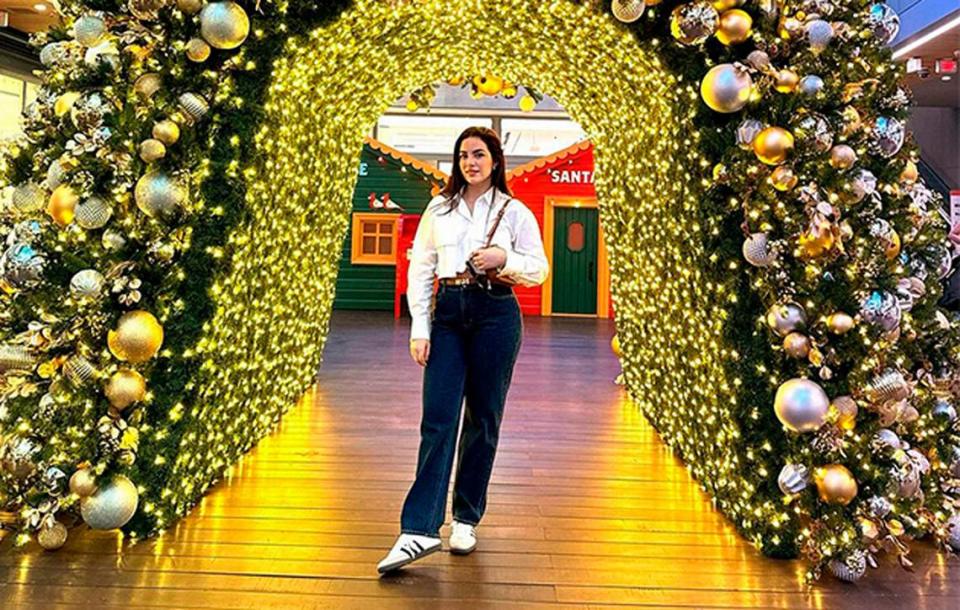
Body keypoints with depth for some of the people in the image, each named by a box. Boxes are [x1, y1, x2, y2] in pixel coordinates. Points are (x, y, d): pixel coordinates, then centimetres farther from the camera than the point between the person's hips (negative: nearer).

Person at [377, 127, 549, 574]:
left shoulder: (515, 212, 6)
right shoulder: (439, 209, 11)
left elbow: (539, 270, 7)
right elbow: (420, 269, 8)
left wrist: (504, 259, -14)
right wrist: (419, 329, 0)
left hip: (496, 314, -1)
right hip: (448, 312, 1)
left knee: (482, 419, 6)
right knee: (438, 419, -6)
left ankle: (466, 519, 20)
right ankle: (419, 530, -6)